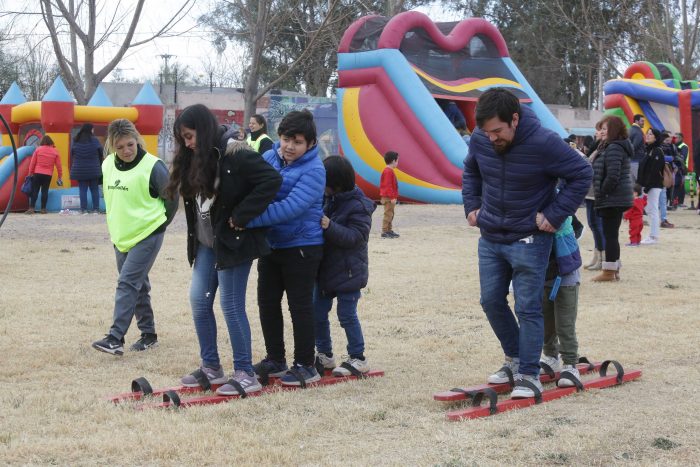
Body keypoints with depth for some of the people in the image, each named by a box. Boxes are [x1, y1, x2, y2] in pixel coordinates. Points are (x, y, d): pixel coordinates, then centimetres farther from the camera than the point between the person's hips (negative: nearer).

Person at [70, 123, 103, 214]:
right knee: (94, 189, 7)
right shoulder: (94, 141, -5)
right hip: (93, 170, -1)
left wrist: (73, 168, 16)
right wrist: (100, 167, 14)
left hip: (80, 170, 1)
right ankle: (96, 209, 6)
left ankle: (84, 209, 0)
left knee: (82, 190, 3)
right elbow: (100, 155, 0)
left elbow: (72, 156, 7)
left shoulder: (76, 141, 1)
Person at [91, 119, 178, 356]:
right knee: (138, 286, 13)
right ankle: (148, 334, 24)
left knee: (127, 283, -14)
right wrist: (114, 225, 17)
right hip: (121, 237, 7)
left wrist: (158, 224, 2)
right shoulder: (108, 165, 4)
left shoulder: (153, 166, -16)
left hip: (147, 236, -7)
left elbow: (172, 199, -6)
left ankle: (115, 338, -16)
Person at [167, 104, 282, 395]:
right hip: (205, 243, 9)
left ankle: (245, 374, 6)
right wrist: (194, 239, 6)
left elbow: (271, 180, -24)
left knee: (232, 306, -4)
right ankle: (211, 367, 22)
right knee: (199, 301, 10)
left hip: (231, 243, -8)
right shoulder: (196, 159, 9)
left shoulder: (235, 154, -17)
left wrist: (240, 217, -21)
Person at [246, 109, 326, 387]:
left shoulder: (313, 170, -18)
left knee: (300, 305, 2)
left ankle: (305, 365, 14)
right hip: (270, 244, 7)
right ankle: (275, 359, 27)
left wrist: (247, 219, -35)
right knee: (267, 302, 13)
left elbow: (291, 207, -29)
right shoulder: (269, 158, 2)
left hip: (301, 247, -7)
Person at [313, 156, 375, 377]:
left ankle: (358, 358, 12)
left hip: (348, 272, -8)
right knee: (317, 313, 10)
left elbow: (355, 236, -23)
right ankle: (324, 355, 24)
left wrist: (329, 226, -32)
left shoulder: (358, 206, -16)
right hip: (325, 269, 8)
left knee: (347, 315, -2)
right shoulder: (327, 200, 6)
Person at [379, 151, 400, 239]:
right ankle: (385, 232, -8)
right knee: (388, 214, -9)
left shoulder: (389, 171, 15)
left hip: (389, 198, 11)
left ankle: (389, 230, 22)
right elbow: (388, 186, -22)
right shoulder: (388, 172, -18)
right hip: (388, 198, -11)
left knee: (390, 214, 15)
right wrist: (392, 197, -23)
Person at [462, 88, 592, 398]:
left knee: (528, 308, -4)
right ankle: (515, 359, 30)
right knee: (491, 302, 11)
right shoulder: (479, 140, -5)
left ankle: (529, 375, 5)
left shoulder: (543, 143, -21)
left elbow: (582, 174, -10)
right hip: (490, 237, 6)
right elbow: (470, 172, 18)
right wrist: (472, 205, 7)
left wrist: (555, 214, -13)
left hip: (529, 241, -6)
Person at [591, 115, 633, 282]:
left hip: (612, 199, -11)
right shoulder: (609, 147, 17)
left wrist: (601, 194, -15)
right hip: (617, 198, 11)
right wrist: (601, 195, 16)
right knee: (612, 234, 15)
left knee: (610, 234, -5)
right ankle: (614, 269, 22)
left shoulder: (613, 149, -17)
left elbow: (612, 176, -25)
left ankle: (609, 271, -1)